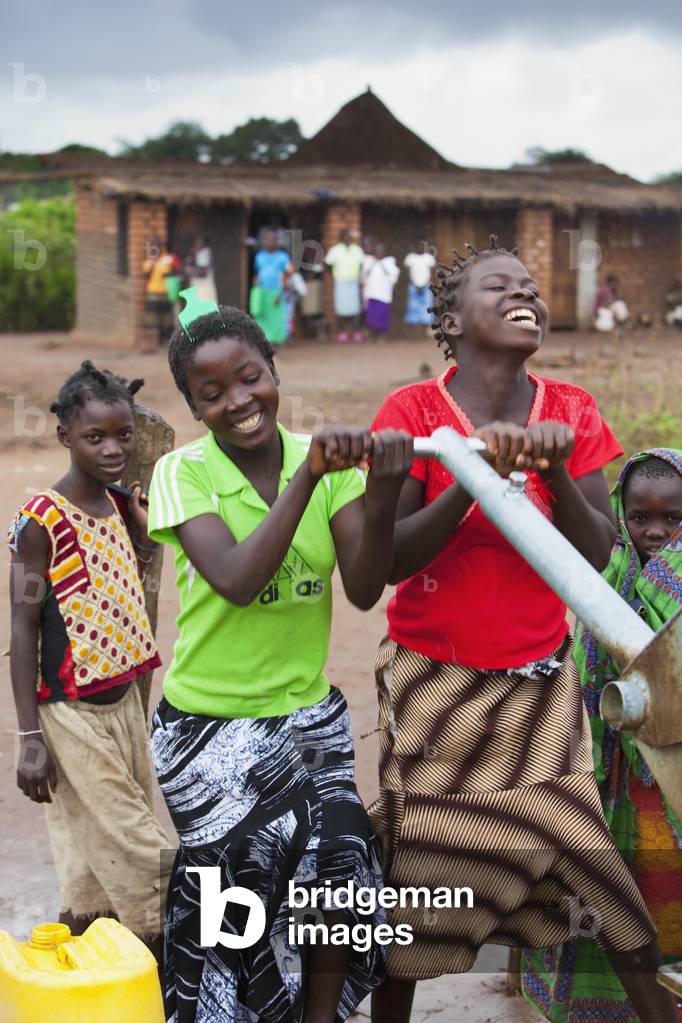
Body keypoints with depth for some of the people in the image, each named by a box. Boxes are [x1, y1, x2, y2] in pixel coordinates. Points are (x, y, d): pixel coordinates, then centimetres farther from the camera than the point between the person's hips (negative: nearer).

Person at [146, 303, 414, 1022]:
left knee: (340, 880, -3)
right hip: (210, 724, -3)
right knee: (247, 888, -7)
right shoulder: (183, 473, -10)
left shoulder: (330, 461, -3)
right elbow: (237, 581, -25)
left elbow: (363, 589, -13)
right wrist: (309, 474, -30)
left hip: (308, 714, 3)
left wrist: (383, 490, -29)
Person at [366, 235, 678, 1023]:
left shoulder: (572, 412, 0)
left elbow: (595, 556, -4)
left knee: (599, 869, 1)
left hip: (540, 684, 3)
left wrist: (555, 470, -21)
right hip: (433, 685, -2)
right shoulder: (413, 412, -10)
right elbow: (392, 559, -16)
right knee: (414, 877, 8)